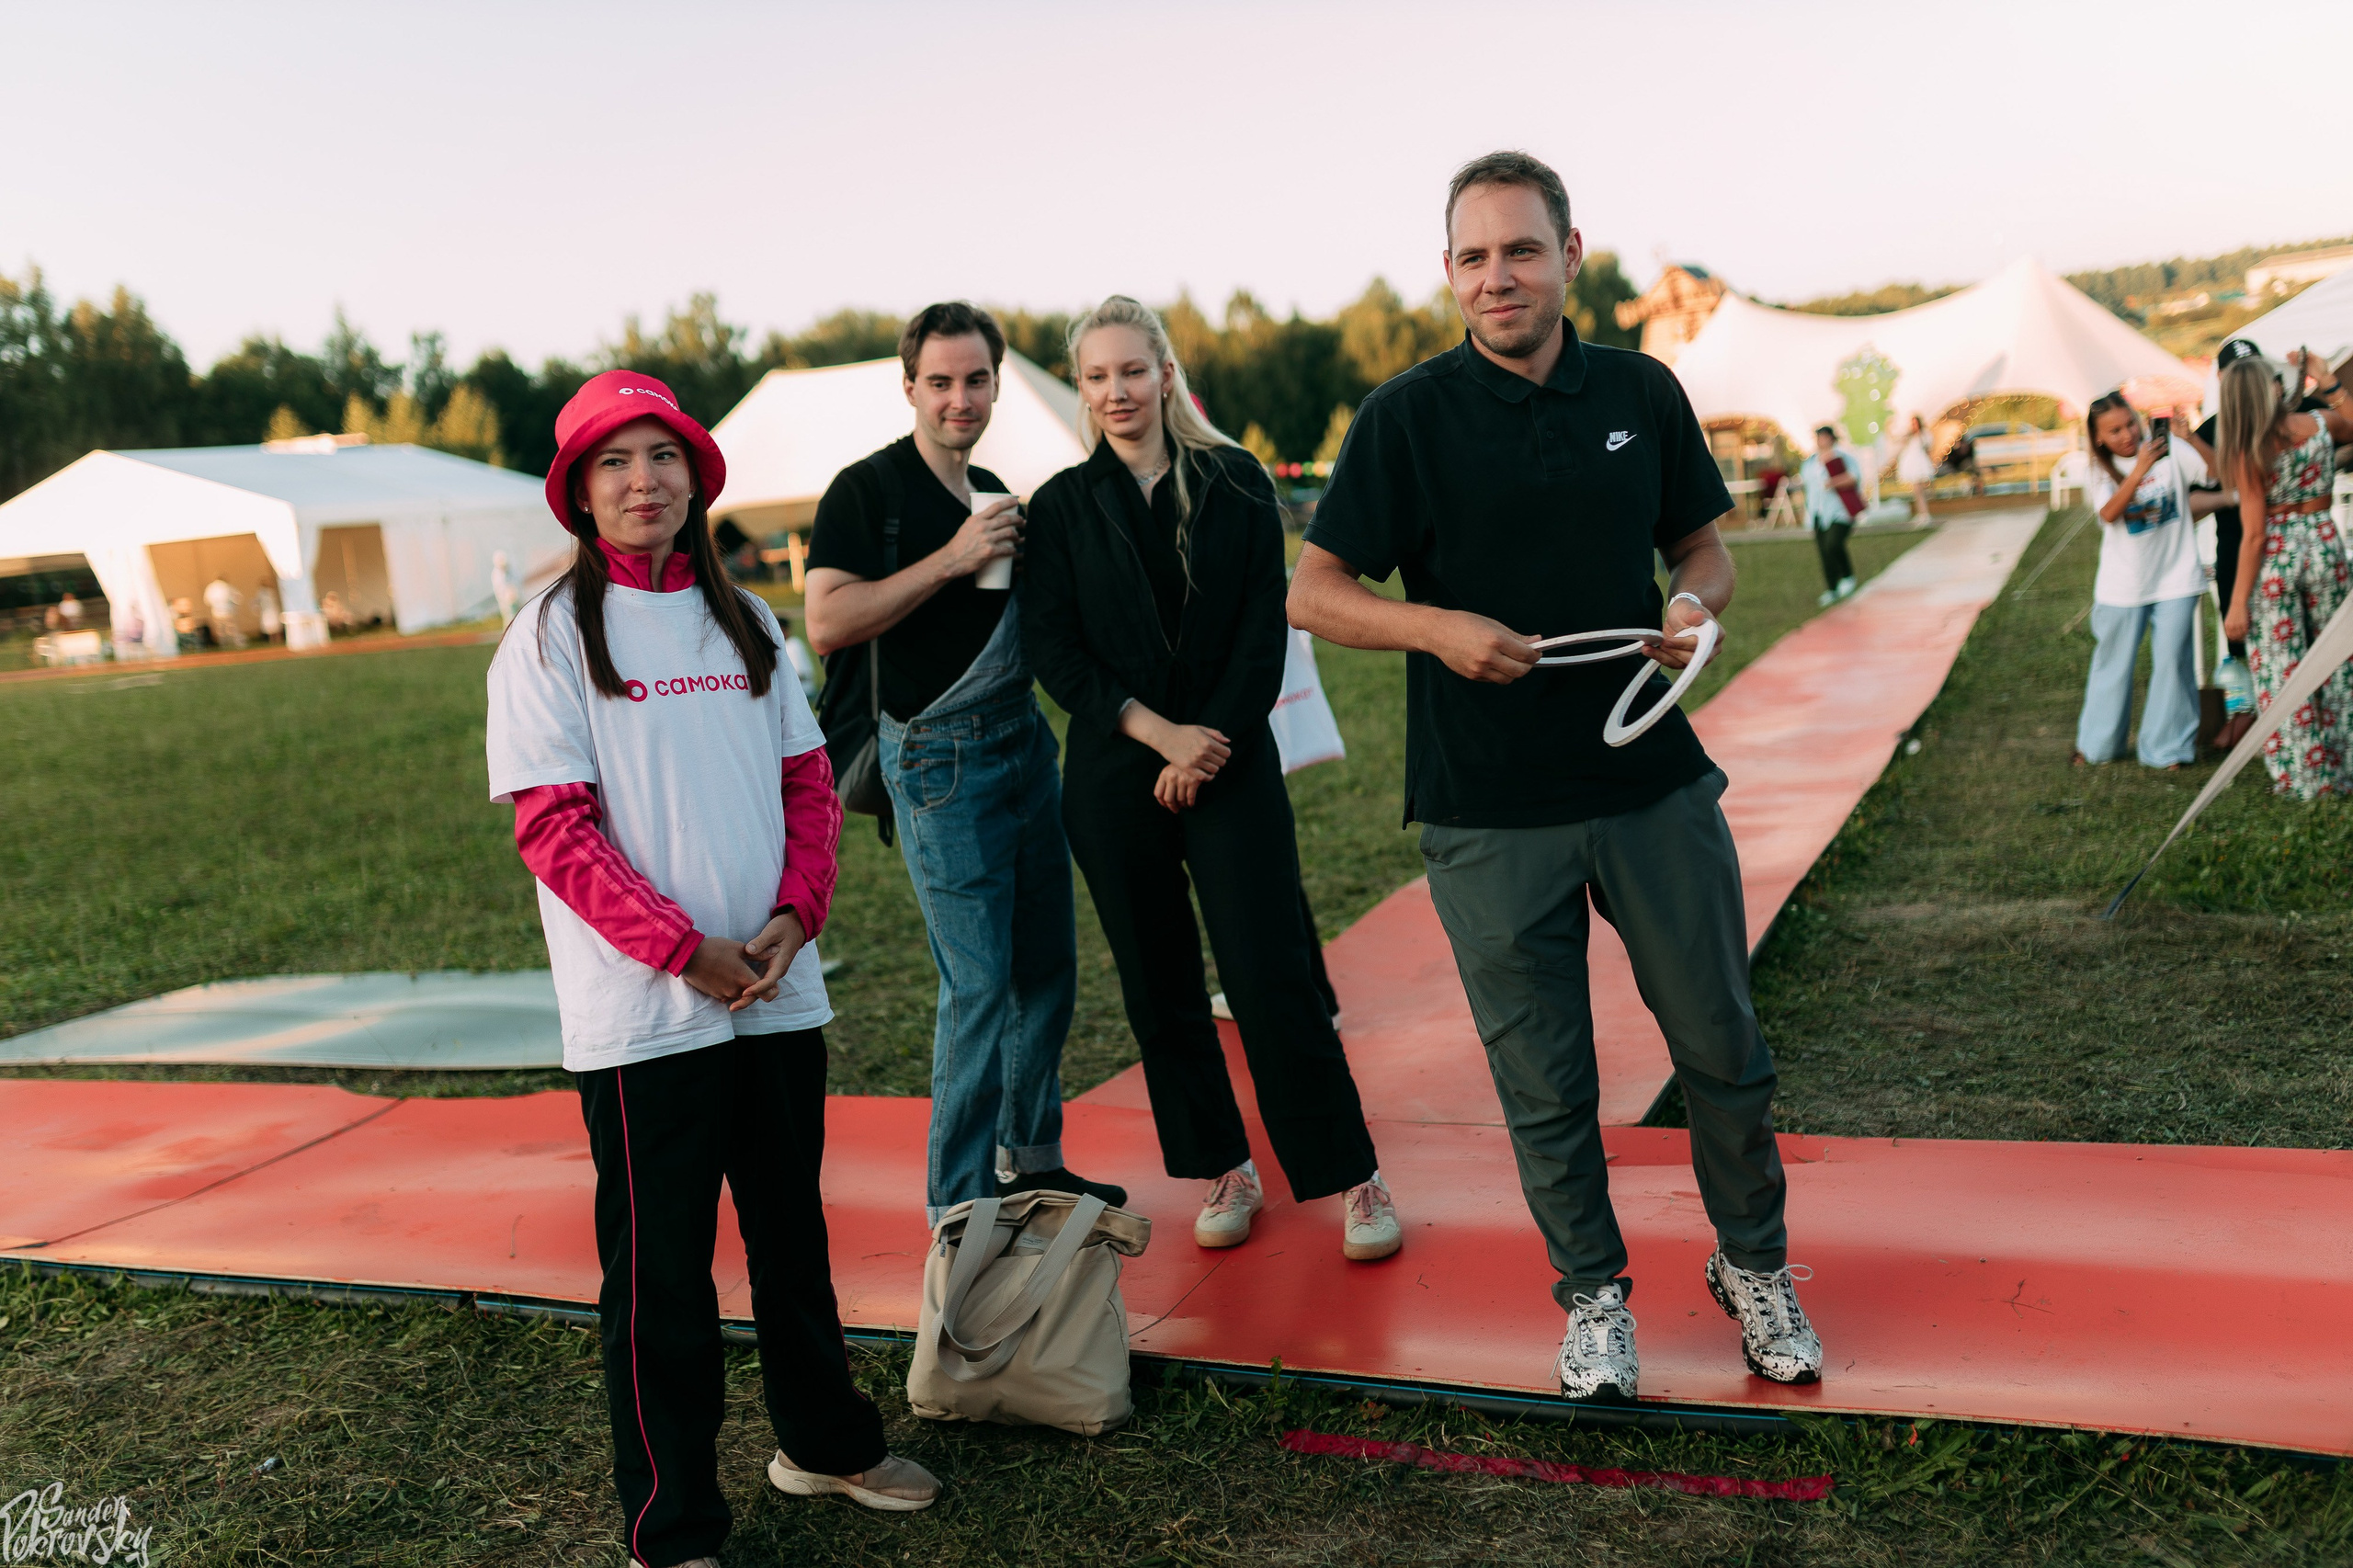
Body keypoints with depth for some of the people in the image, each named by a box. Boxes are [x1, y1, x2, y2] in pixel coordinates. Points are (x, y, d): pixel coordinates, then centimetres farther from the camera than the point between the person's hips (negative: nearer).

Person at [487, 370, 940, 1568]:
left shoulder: (741, 619, 10)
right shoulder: (552, 635, -5)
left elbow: (807, 779, 10)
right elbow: (553, 828, -11)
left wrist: (794, 915, -7)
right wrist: (687, 949, -17)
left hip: (777, 994, 5)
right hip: (641, 1010, -5)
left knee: (792, 1230, 18)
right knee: (659, 1267, 3)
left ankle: (825, 1440, 37)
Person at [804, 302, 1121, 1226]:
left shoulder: (993, 493, 17)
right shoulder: (866, 490, -6)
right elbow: (827, 624, -19)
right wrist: (949, 560, -19)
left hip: (1025, 740, 8)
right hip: (940, 757, -8)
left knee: (1047, 968, 12)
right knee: (979, 985, -8)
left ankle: (1030, 1160, 28)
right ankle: (958, 1208, 4)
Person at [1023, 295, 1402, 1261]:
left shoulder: (1236, 483, 5)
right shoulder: (1062, 507, 6)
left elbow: (1265, 629, 0)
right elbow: (1054, 649, -1)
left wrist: (1212, 740, -10)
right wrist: (1160, 732, -11)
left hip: (1232, 759, -2)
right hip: (1114, 776, 2)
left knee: (1272, 975, -6)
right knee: (1160, 983, 7)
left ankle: (1352, 1176, 6)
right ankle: (1224, 1172, 22)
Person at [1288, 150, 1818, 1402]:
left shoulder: (1642, 392, 5)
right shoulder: (1408, 416, -4)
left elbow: (1703, 543, 16)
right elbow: (1314, 593, -3)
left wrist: (1695, 603, -7)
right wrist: (1437, 626, -20)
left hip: (1653, 783, 3)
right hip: (1489, 814, -2)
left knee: (1722, 1047, 11)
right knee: (1544, 1081, 9)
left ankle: (1754, 1265, 34)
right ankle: (1593, 1294, 30)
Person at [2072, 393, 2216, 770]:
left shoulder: (2170, 453, -5)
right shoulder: (2099, 473, -4)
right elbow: (2108, 514, -21)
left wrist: (2190, 438, -27)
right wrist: (2139, 470, -32)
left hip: (2175, 579, -1)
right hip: (2123, 585, 1)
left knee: (2172, 662, 1)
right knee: (2114, 664, 13)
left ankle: (2169, 746, 13)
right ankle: (2097, 743, 29)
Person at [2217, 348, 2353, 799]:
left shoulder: (2248, 453, -16)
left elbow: (2254, 534, -15)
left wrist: (2237, 602, -10)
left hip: (2277, 556, -4)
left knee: (2282, 665, 6)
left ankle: (2302, 776, 11)